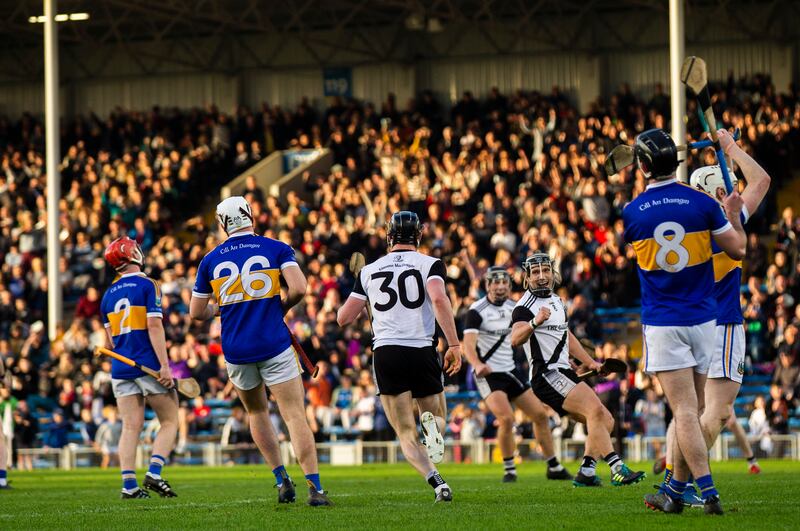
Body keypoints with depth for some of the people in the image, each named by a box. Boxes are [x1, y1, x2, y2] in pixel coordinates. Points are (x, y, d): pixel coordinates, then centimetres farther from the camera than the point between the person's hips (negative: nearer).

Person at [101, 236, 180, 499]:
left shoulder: (109, 294, 13)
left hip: (121, 368, 5)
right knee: (169, 422, 5)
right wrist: (164, 365, -16)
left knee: (131, 427, 4)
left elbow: (111, 341, 16)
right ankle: (154, 473, -11)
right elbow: (154, 326, -13)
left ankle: (129, 484, -5)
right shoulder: (149, 285, -5)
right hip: (149, 366, -5)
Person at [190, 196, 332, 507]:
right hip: (274, 346, -3)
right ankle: (315, 488, -16)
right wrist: (283, 306, 5)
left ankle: (281, 479, 14)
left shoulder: (210, 260, 6)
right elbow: (298, 288, -15)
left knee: (257, 412, 23)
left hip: (235, 352, 3)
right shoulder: (276, 249, -1)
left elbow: (197, 313, 11)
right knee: (295, 416, -4)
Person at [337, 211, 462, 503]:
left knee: (406, 434, 4)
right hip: (422, 351, -1)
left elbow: (343, 318, 13)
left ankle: (436, 481, -22)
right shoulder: (430, 264, 3)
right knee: (436, 418, 18)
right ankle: (432, 423, -20)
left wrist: (356, 292, 33)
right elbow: (439, 299, -16)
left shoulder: (369, 271, 11)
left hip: (386, 351, 1)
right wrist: (454, 344, -16)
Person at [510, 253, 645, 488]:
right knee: (595, 410, -24)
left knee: (606, 422, 6)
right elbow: (516, 339, -28)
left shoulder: (557, 301, 18)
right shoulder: (525, 306, -10)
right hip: (547, 375, -9)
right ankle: (618, 469, -31)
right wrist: (534, 323, -46)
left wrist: (589, 362, 23)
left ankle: (585, 473, 7)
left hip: (564, 374, 9)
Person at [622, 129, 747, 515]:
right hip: (703, 320, 2)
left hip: (662, 324, -2)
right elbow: (737, 250, 1)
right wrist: (733, 216, 20)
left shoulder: (632, 212, -5)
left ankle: (709, 492, -16)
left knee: (685, 411, -6)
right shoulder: (702, 204, -5)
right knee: (690, 409, 11)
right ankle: (675, 491, 18)